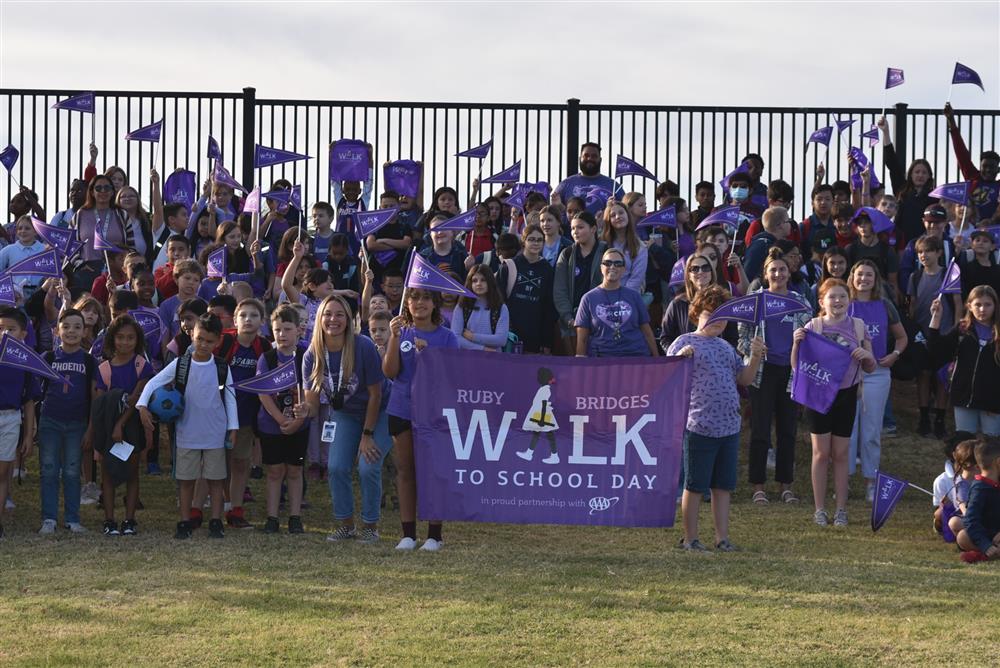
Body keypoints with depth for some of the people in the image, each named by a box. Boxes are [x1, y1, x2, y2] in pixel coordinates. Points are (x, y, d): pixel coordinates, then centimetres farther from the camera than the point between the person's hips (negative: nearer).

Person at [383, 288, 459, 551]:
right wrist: (394, 338, -13)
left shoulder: (446, 337, 1)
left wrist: (427, 353, -18)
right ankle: (408, 533, 12)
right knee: (405, 470, 6)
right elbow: (390, 371, -3)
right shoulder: (401, 333, 6)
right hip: (402, 408, 2)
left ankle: (434, 534, 4)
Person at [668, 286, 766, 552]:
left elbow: (744, 378, 20)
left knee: (723, 486, 9)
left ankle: (722, 538, 15)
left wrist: (756, 357, 4)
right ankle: (690, 538, 11)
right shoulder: (685, 343, -3)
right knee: (695, 486, 2)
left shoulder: (726, 347, 17)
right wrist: (680, 358, -26)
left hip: (730, 427, 6)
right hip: (699, 427, -6)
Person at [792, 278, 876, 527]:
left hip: (846, 394, 1)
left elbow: (871, 368, 8)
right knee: (821, 453, 2)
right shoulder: (813, 327, -4)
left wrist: (866, 355, -13)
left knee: (841, 453, 6)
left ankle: (841, 509, 14)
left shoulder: (858, 326, 2)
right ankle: (820, 509, 10)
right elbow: (797, 366, -4)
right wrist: (796, 343, -20)